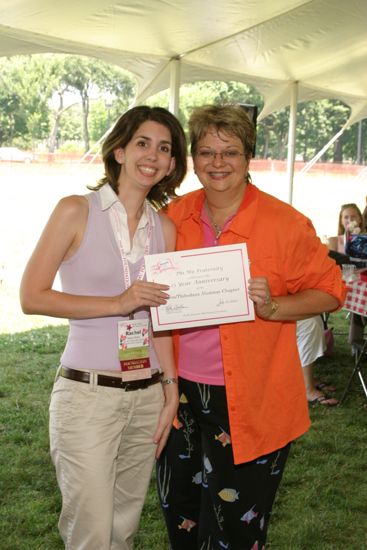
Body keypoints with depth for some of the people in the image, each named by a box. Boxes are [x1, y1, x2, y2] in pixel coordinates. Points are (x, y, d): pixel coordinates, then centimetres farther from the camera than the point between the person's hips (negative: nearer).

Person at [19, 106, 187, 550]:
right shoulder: (76, 211, -5)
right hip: (88, 394, -5)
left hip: (147, 395, 5)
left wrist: (171, 390, 10)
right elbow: (31, 297, -8)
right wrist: (117, 303, -16)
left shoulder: (164, 228, 8)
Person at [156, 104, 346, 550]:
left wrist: (272, 307, -20)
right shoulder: (174, 218, 3)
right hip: (183, 393, 5)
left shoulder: (285, 224, -11)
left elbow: (330, 291, -4)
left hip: (250, 402, -4)